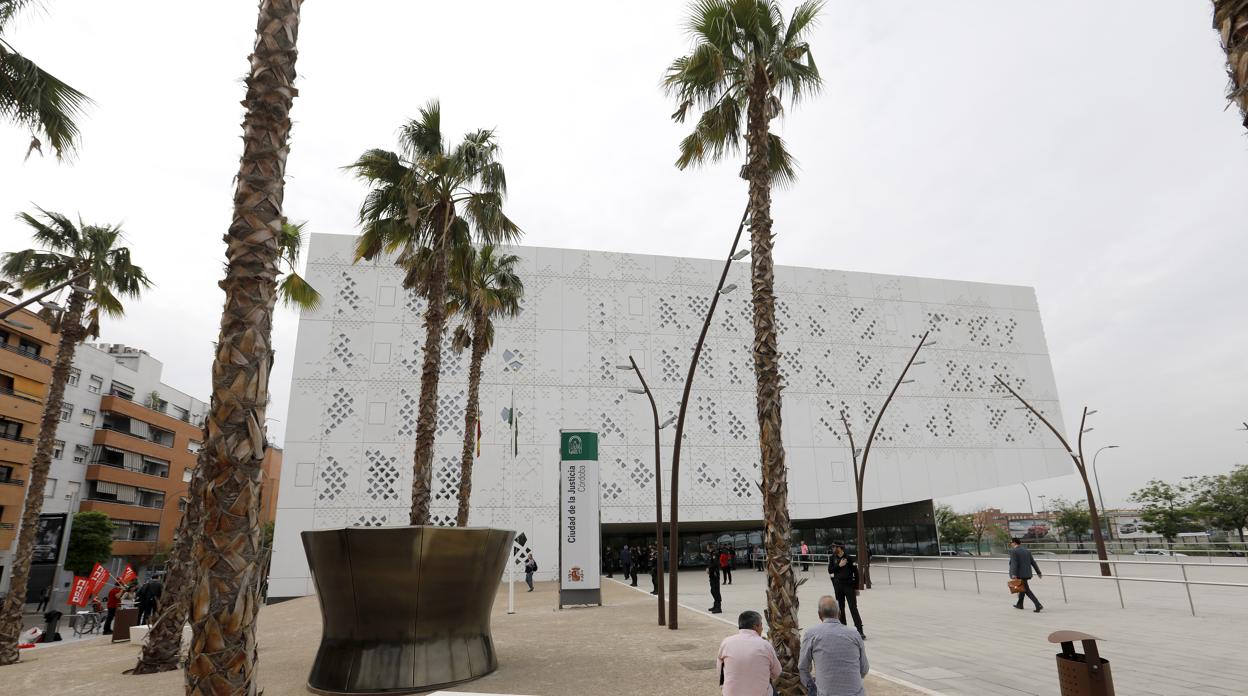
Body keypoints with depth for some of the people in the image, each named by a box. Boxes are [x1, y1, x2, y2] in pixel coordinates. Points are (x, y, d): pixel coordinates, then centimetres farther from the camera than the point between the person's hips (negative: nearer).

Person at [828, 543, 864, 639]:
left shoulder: (849, 558, -9)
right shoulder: (833, 558, 4)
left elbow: (856, 573, -5)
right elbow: (830, 570, -2)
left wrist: (856, 588, -5)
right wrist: (839, 565, -16)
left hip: (849, 585, -4)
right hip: (838, 586, 4)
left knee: (853, 608, -6)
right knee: (840, 608, 10)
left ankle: (860, 631, -6)